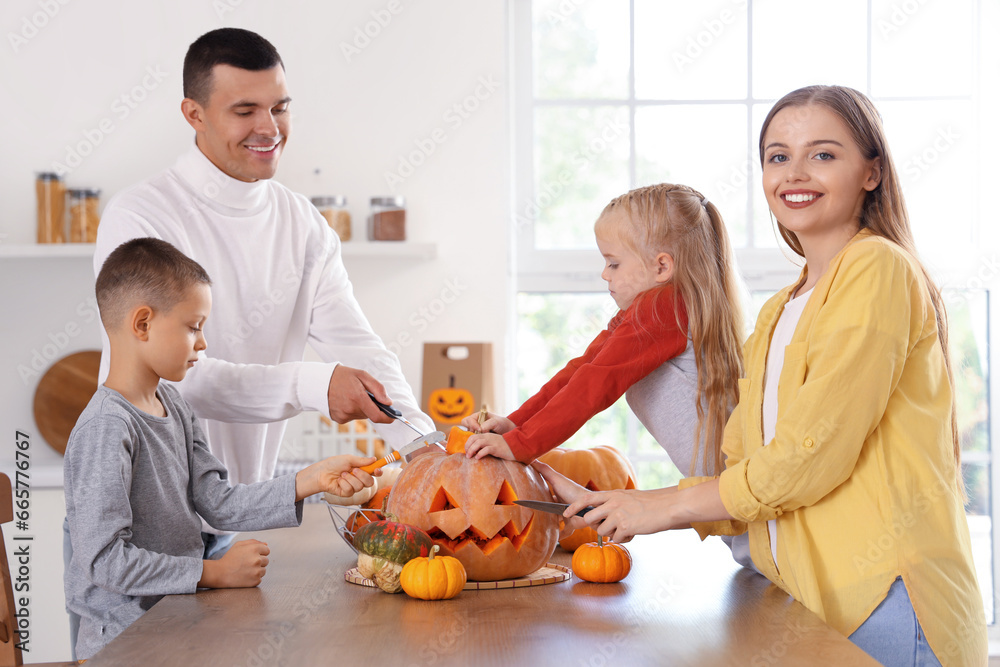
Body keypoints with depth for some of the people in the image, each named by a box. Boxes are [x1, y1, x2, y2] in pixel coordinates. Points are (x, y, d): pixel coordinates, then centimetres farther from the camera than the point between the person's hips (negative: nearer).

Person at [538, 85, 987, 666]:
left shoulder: (876, 269, -8)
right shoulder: (778, 315, 18)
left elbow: (812, 455, -15)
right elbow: (746, 469, 13)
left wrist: (663, 506, -6)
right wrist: (607, 509, 5)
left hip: (886, 601, -7)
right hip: (813, 606, 7)